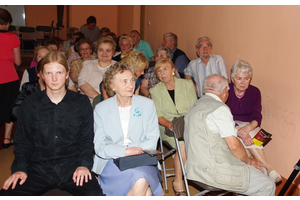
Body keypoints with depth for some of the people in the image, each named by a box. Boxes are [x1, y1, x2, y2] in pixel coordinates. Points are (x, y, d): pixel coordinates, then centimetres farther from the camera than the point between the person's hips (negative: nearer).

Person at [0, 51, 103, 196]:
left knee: (94, 194, -28)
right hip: (38, 168, 2)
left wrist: (84, 164, -9)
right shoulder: (29, 105, 8)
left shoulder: (81, 103, 6)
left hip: (71, 166, -1)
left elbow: (87, 140, 7)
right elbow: (22, 142, 12)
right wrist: (20, 168, -4)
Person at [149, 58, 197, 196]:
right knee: (183, 145, -31)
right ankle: (178, 183, -15)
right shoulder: (155, 90, 8)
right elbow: (158, 116, 1)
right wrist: (170, 124, -20)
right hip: (168, 127, -1)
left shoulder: (187, 84, 9)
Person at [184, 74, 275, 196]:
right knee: (267, 186, -5)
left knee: (260, 169, 17)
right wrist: (249, 161, 4)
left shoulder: (195, 106, 15)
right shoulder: (220, 109, -14)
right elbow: (234, 145, -16)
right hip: (213, 171, -10)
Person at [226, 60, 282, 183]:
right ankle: (268, 168, -35)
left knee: (249, 135, -33)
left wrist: (248, 128, -33)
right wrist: (240, 131, -35)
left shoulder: (255, 92, -1)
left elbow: (257, 117, -9)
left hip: (249, 125, 2)